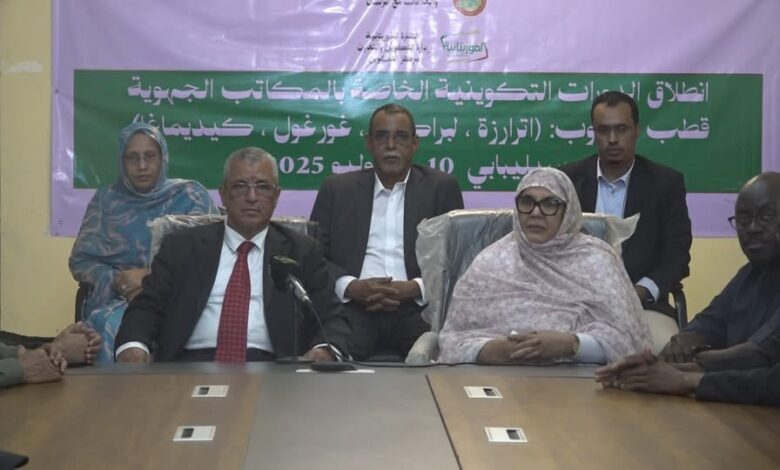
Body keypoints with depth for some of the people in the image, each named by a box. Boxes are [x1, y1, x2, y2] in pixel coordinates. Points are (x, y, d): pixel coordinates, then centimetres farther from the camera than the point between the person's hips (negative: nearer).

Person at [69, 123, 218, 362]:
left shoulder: (190, 196, 8)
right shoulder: (106, 199, 14)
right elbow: (80, 261, 11)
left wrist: (151, 276, -9)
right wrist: (116, 280, -8)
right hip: (116, 299, 2)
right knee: (108, 324, -33)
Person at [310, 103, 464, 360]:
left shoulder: (441, 187, 13)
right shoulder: (337, 188, 15)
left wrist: (417, 288, -12)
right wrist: (351, 286, -11)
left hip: (417, 306, 0)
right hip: (354, 305, 0)